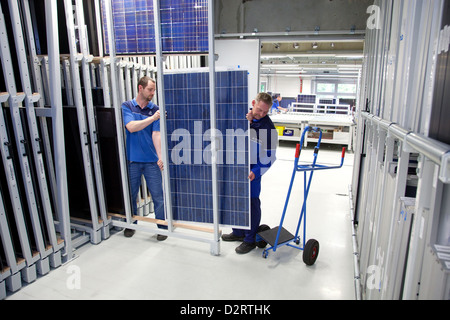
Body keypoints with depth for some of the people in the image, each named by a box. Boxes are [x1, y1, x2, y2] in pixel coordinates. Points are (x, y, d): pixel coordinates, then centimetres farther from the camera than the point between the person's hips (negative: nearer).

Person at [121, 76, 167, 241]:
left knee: (158, 196, 2)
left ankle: (162, 227, 17)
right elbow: (131, 127, -14)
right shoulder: (127, 106, 2)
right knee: (130, 195, 13)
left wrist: (160, 157, -19)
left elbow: (156, 134, -7)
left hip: (151, 160, 0)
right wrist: (152, 118, -22)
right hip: (132, 159, 0)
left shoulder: (155, 109, 2)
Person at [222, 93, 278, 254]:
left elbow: (269, 156, -11)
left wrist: (256, 172, -23)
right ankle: (238, 232, 34)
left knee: (251, 202, 1)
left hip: (253, 170, -6)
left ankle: (250, 239, 17)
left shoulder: (268, 127, -13)